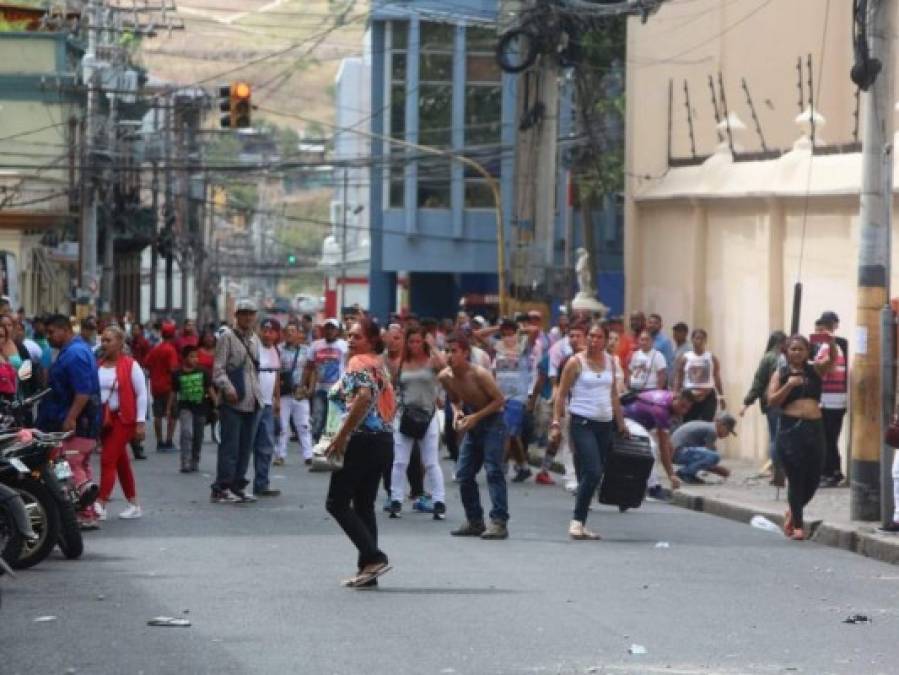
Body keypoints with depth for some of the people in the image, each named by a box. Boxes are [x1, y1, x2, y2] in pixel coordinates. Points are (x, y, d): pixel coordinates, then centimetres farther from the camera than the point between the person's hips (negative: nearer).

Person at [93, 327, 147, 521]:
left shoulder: (130, 365, -6)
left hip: (122, 419, -6)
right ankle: (134, 504, 21)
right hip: (102, 418, 6)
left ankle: (100, 505, -17)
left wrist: (141, 422, -11)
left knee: (108, 460, -13)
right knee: (121, 463, 12)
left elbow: (141, 394, -7)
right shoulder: (98, 365, 8)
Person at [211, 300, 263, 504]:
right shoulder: (227, 337, -3)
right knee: (230, 447, -8)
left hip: (252, 402, 7)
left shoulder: (255, 339, 18)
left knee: (246, 447, 8)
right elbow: (218, 368, -10)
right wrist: (227, 387, -25)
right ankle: (221, 489, -5)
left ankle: (237, 487, 15)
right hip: (233, 403, -7)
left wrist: (258, 394, 17)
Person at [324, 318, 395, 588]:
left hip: (362, 441, -9)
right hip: (384, 439, 9)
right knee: (364, 505, 11)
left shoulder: (359, 363, -11)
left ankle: (373, 557, -13)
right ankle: (368, 569, 9)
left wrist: (341, 436, -25)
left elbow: (364, 396, -28)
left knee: (337, 502, -4)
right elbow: (389, 405, 23)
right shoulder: (379, 364, 18)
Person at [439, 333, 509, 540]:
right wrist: (457, 412, -8)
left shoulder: (479, 374, -23)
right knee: (464, 474, 5)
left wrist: (477, 416, -22)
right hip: (472, 423, 7)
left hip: (492, 421, -7)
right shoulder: (445, 377, -5)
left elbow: (500, 399, -16)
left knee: (493, 471, -16)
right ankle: (474, 521, 15)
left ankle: (499, 521, -18)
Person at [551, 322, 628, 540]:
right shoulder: (576, 362, -3)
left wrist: (620, 423, 18)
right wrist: (556, 423, -9)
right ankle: (577, 521, -13)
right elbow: (562, 394, -2)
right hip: (582, 423, -6)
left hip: (605, 424, 6)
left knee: (592, 476, 5)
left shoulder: (609, 361, 12)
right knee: (592, 473, -19)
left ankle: (580, 524, 10)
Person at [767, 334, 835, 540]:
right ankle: (797, 524, 3)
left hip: (815, 428, 3)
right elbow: (771, 401, -1)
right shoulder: (780, 374, 7)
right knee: (796, 477, -4)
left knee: (813, 478, 6)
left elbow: (831, 360, -6)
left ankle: (793, 512, 31)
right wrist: (788, 385, -15)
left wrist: (831, 344, -26)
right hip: (791, 429, -3)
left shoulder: (815, 370, 11)